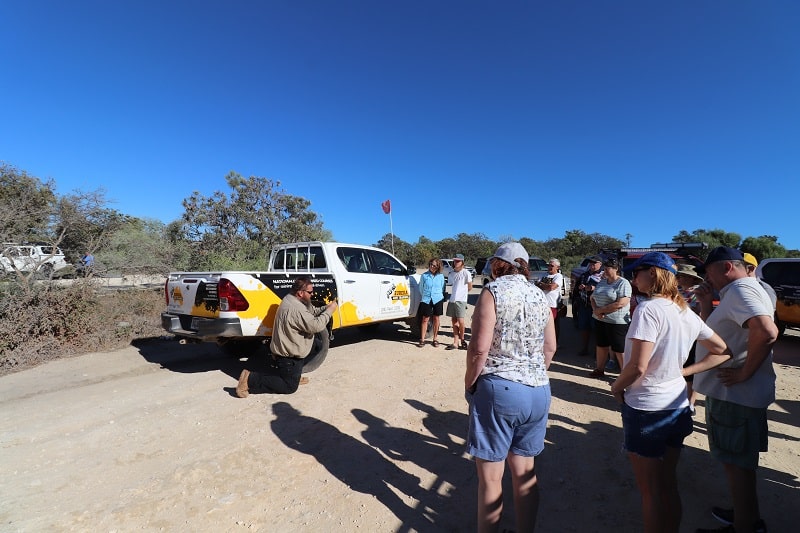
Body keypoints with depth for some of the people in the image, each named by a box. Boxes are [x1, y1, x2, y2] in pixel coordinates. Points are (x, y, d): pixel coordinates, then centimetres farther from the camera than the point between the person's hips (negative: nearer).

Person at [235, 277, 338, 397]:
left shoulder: (291, 299, 2)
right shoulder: (295, 309, -31)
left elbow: (313, 311, 10)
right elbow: (316, 326, -33)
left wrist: (327, 308, -5)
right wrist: (329, 310, -21)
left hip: (286, 351, 10)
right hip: (288, 358, -10)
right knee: (290, 387, 3)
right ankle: (250, 380, 0)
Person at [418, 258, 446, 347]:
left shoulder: (441, 276, 2)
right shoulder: (424, 275, -1)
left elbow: (442, 288, 13)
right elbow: (421, 288, 8)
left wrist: (440, 297, 12)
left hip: (437, 300, 1)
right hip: (426, 300, -1)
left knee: (436, 319, 10)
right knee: (425, 319, 3)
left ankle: (435, 339, 22)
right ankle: (422, 339, 11)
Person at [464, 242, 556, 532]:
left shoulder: (493, 290, -11)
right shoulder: (540, 296, 9)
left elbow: (479, 348, -17)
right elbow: (550, 348, 13)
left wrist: (469, 383, -4)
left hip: (498, 389, -7)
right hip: (538, 391, 7)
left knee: (490, 478, 9)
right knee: (524, 472, 20)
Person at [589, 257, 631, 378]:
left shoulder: (623, 283, -11)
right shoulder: (602, 282, 11)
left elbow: (621, 304, -21)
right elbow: (592, 297, 13)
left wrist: (601, 310, -17)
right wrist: (595, 309, -7)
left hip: (617, 322, -7)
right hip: (599, 320, 7)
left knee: (620, 350, 1)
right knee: (600, 345, 16)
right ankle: (599, 369, 29)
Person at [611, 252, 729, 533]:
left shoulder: (648, 309, -21)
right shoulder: (687, 312, 3)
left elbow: (638, 366, -25)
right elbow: (723, 350, 16)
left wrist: (616, 386, -9)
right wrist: (686, 370, 14)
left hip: (646, 409, -7)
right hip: (678, 407, 7)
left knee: (650, 492, 9)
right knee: (669, 485, 22)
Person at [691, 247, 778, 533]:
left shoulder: (741, 289, -18)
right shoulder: (736, 292, 14)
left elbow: (766, 333, -32)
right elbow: (712, 332, 18)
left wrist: (745, 372, -24)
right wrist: (706, 303, 6)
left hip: (735, 394, -10)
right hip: (733, 392, 10)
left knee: (738, 463, 4)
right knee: (741, 461, 23)